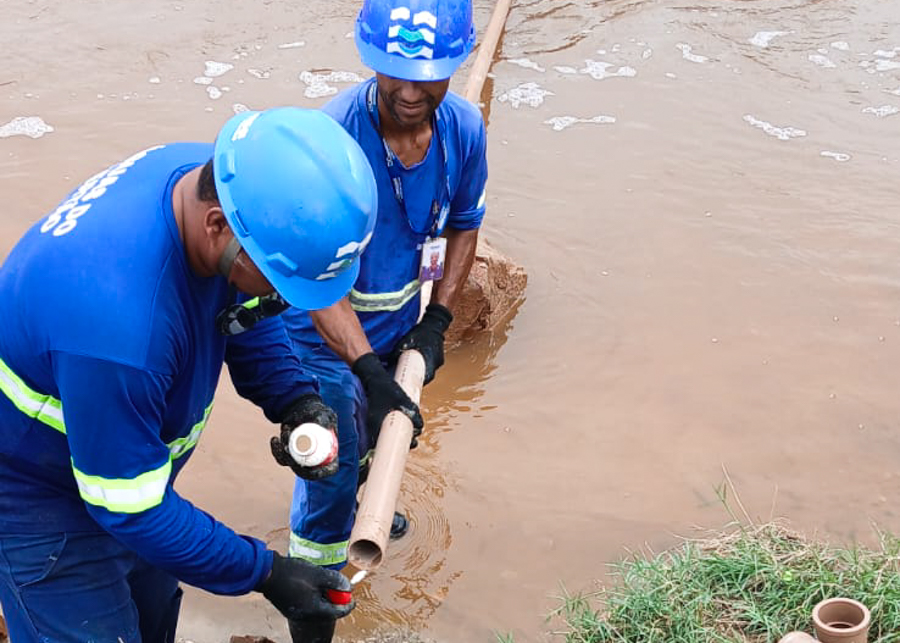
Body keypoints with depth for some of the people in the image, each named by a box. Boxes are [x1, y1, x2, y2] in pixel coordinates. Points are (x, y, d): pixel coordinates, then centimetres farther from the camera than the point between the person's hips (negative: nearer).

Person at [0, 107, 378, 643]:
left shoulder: (224, 181, -21)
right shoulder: (120, 318, -44)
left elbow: (247, 310, 0)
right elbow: (129, 508, -30)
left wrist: (294, 398, -16)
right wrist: (262, 572, -23)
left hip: (126, 459, 8)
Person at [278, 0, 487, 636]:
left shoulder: (464, 127, -16)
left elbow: (464, 224, 2)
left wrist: (437, 321, -5)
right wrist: (370, 369, -37)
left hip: (400, 324, 6)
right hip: (327, 330, -6)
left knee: (376, 438, 28)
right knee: (332, 466, 5)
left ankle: (350, 502, 61)